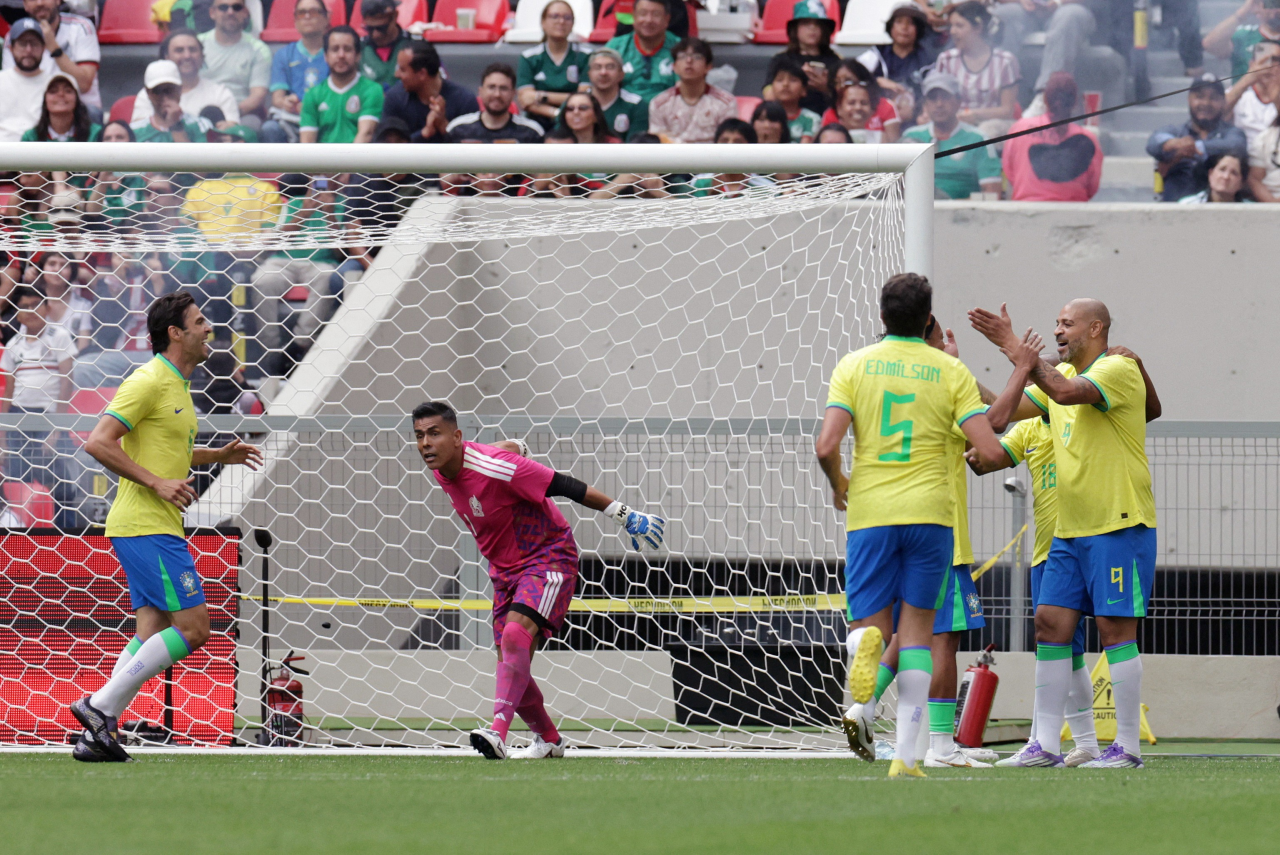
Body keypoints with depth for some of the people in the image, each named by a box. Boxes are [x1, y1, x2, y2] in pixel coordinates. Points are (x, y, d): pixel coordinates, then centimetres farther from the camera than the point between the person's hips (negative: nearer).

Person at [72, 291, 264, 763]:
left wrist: (218, 455, 21)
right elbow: (98, 443, -18)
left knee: (153, 634, 6)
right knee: (193, 627, -12)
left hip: (158, 528, 10)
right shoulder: (148, 381, -12)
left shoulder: (176, 386, 18)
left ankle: (98, 733, 2)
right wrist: (157, 483, -21)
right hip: (145, 526, -10)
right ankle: (101, 706, -11)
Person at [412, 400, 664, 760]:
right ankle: (548, 739, 28)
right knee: (511, 663, 6)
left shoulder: (493, 466, -28)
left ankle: (498, 731, -41)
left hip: (548, 557, -8)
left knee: (516, 635, -31)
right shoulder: (440, 470, -3)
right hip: (505, 568, 8)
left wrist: (624, 515, -19)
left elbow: (564, 485, -23)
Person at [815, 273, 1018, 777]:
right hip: (929, 510, 0)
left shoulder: (854, 366, 2)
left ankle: (866, 642, -33)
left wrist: (838, 485, 12)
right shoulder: (951, 372, 1)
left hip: (869, 511, 0)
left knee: (869, 624, 8)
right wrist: (978, 461, 18)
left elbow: (826, 446, -9)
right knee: (917, 625, 10)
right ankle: (905, 754, 2)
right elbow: (991, 451, -6)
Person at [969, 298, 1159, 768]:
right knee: (1050, 624, 3)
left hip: (1119, 526, -8)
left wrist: (1019, 352, -27)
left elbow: (1067, 392, -28)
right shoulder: (1061, 375, 16)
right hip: (1069, 531, 8)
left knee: (1115, 628, -7)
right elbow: (1008, 410, 15)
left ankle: (1128, 747, -2)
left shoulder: (1119, 370, -11)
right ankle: (1045, 744, 6)